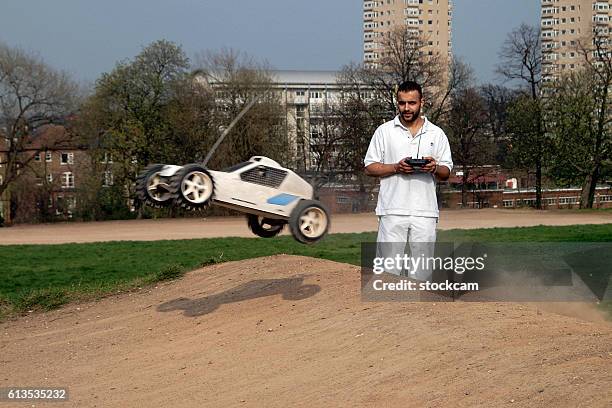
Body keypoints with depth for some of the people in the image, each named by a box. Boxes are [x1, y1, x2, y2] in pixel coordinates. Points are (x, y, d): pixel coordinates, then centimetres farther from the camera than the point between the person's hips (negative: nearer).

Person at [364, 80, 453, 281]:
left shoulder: (436, 134, 11)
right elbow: (370, 167, 5)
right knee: (389, 268, -4)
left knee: (422, 270, 4)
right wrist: (396, 167, -11)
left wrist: (435, 168, -11)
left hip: (425, 212, 2)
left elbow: (446, 173, 12)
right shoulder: (384, 131, 7)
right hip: (393, 211, -2)